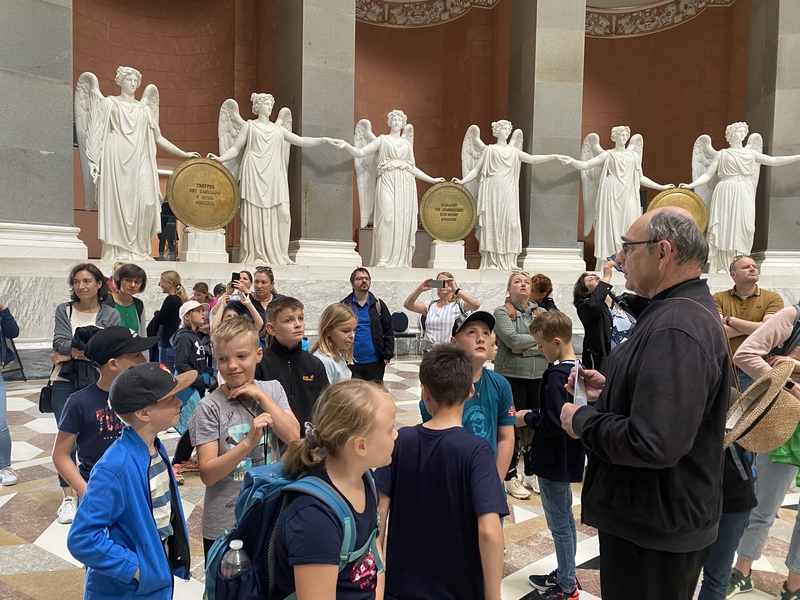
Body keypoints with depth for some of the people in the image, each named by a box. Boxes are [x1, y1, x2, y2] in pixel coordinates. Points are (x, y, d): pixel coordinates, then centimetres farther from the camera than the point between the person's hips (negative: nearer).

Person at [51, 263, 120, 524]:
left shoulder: (111, 315, -1)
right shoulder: (63, 310, 2)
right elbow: (60, 343, -11)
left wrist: (72, 352, -14)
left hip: (97, 384, 0)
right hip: (65, 382, 0)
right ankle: (68, 497, 11)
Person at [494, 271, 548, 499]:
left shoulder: (541, 313, 9)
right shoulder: (502, 312, -3)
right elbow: (513, 340, -18)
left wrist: (526, 348, -13)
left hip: (539, 377, 4)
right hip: (512, 377, -4)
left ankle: (531, 474, 29)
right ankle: (510, 477, 18)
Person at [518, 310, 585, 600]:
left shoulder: (556, 377, -25)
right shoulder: (576, 369, 4)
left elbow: (552, 423, -27)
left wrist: (527, 418, -12)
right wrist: (534, 414, 5)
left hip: (555, 461, -10)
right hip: (567, 458, 10)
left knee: (559, 523, 4)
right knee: (565, 519, 20)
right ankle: (565, 575, 34)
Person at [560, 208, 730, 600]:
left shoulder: (675, 328, -27)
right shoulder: (688, 309, 8)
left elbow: (653, 444, -34)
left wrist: (582, 420, -18)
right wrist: (609, 392, 5)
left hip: (656, 529, -10)